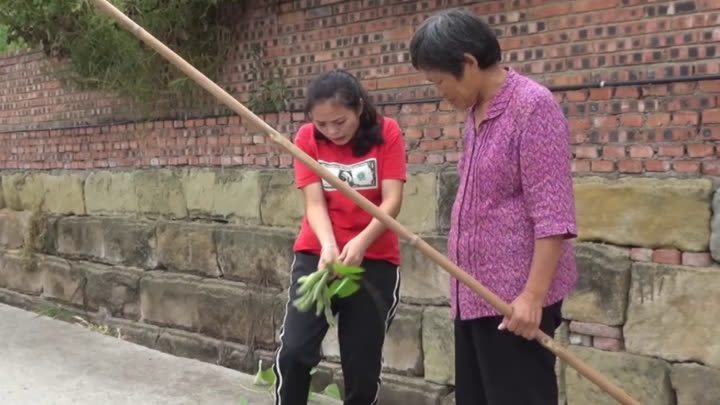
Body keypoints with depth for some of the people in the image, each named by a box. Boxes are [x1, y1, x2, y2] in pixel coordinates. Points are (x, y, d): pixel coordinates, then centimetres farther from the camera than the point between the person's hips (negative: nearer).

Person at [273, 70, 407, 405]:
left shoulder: (386, 133, -7)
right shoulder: (307, 138, -3)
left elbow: (392, 199, -14)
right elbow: (314, 202, -9)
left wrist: (361, 242, -31)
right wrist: (328, 246, -29)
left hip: (375, 259, -1)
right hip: (316, 253, 1)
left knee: (364, 366, 3)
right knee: (293, 351, -13)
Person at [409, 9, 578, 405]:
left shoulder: (532, 106, -14)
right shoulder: (476, 112, 12)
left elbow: (552, 214, -19)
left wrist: (534, 295, -21)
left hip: (515, 297, -9)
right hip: (472, 293, 9)